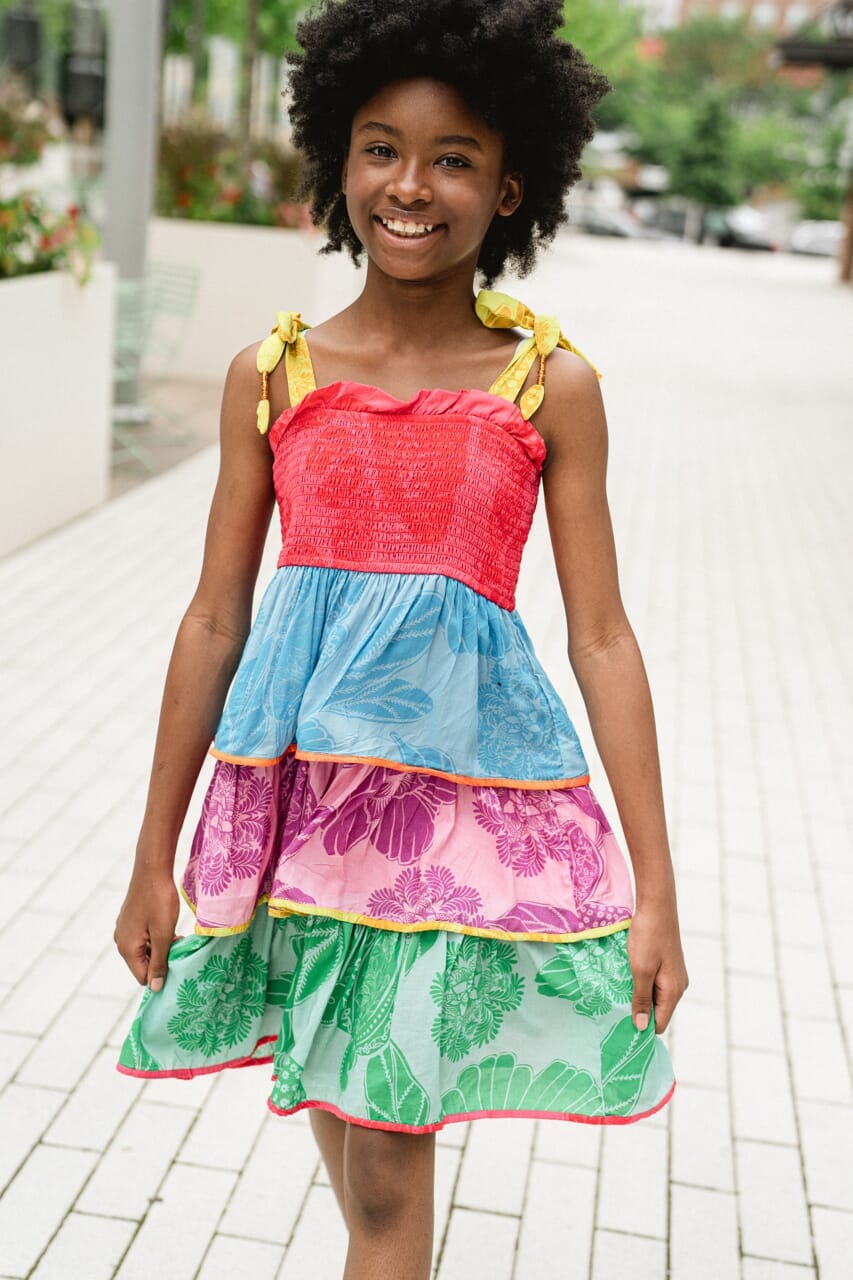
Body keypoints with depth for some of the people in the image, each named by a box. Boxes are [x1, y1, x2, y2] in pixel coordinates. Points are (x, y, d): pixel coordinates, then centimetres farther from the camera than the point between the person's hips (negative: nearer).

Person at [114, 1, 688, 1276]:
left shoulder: (550, 384, -2)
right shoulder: (271, 376, 2)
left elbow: (602, 639, -1)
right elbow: (215, 621, 5)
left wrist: (656, 888, -3)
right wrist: (153, 859, 9)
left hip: (463, 768, -2)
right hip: (300, 773, 3)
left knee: (388, 1156, 2)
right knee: (337, 1102, 19)